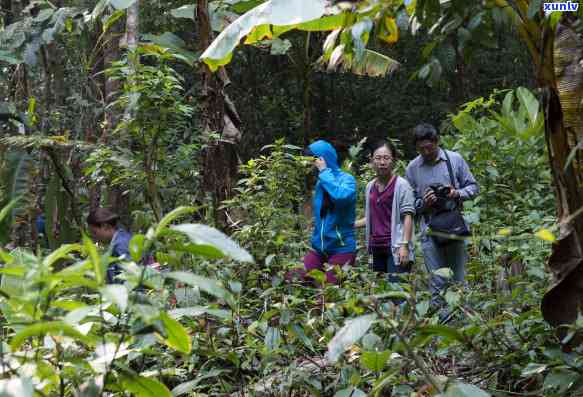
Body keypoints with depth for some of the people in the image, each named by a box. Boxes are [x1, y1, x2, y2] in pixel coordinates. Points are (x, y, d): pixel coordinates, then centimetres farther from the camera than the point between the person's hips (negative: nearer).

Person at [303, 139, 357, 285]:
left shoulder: (346, 179, -8)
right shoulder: (320, 182, 8)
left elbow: (341, 196, -32)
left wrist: (325, 171, -20)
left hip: (341, 249, -5)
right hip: (319, 247, 6)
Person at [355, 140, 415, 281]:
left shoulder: (401, 184, -5)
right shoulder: (370, 186, 13)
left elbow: (407, 217, -9)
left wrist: (404, 245, -16)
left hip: (395, 248, -6)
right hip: (377, 248, 6)